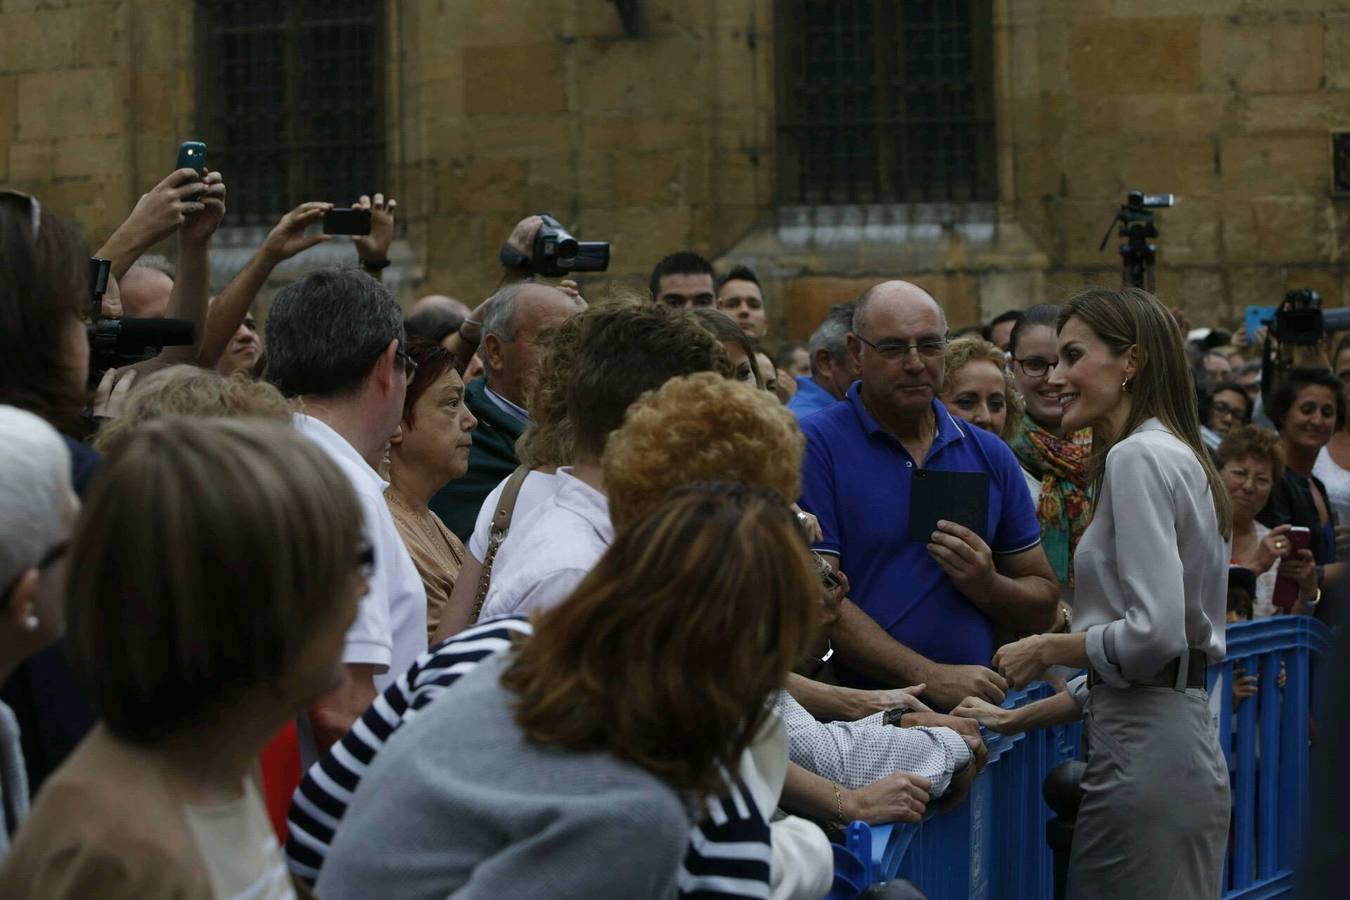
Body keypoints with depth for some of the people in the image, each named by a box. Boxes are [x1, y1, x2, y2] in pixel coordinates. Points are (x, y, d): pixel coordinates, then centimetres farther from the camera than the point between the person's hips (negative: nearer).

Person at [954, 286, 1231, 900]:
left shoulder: (1137, 458, -11)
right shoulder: (1180, 457, 19)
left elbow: (1156, 635, -21)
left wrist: (1048, 649, -5)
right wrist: (1020, 718, 20)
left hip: (1146, 755, -10)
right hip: (1184, 742, 10)